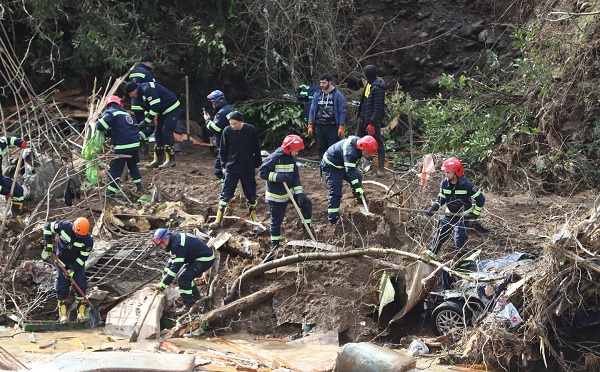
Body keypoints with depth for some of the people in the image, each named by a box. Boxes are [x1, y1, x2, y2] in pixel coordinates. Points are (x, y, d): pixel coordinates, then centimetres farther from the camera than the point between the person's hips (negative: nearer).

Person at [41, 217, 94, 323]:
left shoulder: (88, 240, -23)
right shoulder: (64, 227, -23)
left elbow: (83, 257, -16)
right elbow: (47, 227, -7)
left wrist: (73, 269, -21)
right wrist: (48, 244, -9)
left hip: (77, 263, 0)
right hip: (62, 261, 0)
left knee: (81, 286, -9)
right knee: (62, 287, -4)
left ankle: (81, 313, -1)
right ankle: (62, 314, 1)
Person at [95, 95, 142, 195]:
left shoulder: (111, 113, -5)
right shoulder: (125, 114, 19)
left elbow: (100, 126, -17)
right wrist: (109, 132, 18)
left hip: (122, 147, -7)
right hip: (135, 144, 7)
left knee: (115, 168, 2)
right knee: (132, 164, 26)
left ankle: (111, 191, 3)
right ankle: (138, 186, 30)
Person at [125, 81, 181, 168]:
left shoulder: (148, 89, -24)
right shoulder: (143, 93, 9)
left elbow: (155, 107, -28)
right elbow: (148, 109, 16)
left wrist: (146, 122, -22)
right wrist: (145, 122, 5)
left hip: (172, 109, -11)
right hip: (163, 111, 11)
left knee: (166, 133, -13)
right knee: (158, 134, 9)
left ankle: (170, 160, -6)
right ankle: (158, 160, 13)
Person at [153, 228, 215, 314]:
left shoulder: (177, 244, -26)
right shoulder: (174, 239, 6)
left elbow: (176, 265, -28)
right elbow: (172, 258, 20)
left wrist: (164, 283, -27)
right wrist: (166, 269, 2)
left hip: (205, 259, -11)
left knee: (183, 277, -17)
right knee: (186, 275, 19)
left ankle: (188, 305, -11)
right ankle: (195, 295, 38)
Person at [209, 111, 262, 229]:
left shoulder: (251, 130, -8)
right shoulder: (227, 131, -7)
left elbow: (257, 149, 2)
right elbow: (223, 150, 4)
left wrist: (257, 165, 5)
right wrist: (223, 166, 5)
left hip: (248, 169, 0)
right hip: (231, 169, 0)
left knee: (251, 193, 11)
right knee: (225, 194, -3)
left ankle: (253, 214, 32)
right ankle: (218, 219, 0)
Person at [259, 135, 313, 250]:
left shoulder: (292, 159, 3)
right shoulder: (274, 158, -20)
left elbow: (296, 177, 5)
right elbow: (262, 172, -20)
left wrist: (299, 193, -5)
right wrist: (277, 177, -30)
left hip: (289, 192, 7)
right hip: (276, 195, -7)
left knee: (306, 203, -2)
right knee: (277, 219, 2)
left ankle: (306, 226, 11)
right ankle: (275, 243, 16)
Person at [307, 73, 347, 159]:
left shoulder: (338, 95, -1)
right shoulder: (317, 95, 11)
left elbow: (342, 112, -3)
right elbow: (312, 111, 13)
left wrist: (341, 127, -11)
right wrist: (310, 126, 5)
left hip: (332, 127, -4)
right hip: (319, 126, 4)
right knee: (321, 148, 9)